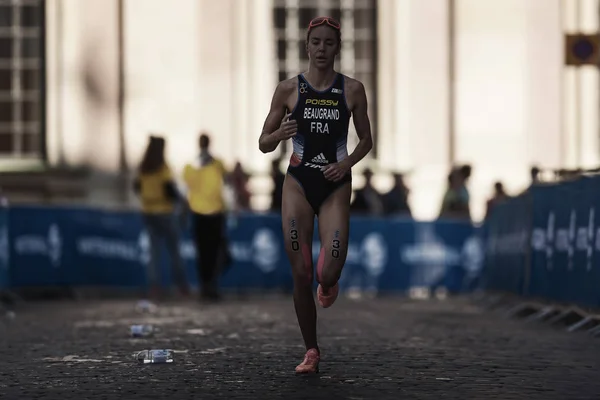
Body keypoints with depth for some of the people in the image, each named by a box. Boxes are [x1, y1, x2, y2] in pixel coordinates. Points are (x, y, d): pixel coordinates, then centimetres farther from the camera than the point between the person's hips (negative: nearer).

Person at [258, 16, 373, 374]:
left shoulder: (353, 90, 0)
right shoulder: (288, 89, 0)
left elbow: (366, 140, 10)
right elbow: (264, 144, 4)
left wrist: (347, 163, -8)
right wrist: (280, 134, -18)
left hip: (336, 186, -1)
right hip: (299, 183, 1)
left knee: (327, 274, -13)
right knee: (301, 274, -2)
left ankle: (329, 283, 28)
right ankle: (311, 351, 14)